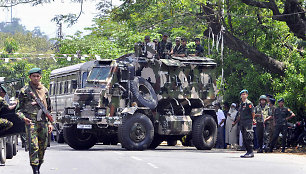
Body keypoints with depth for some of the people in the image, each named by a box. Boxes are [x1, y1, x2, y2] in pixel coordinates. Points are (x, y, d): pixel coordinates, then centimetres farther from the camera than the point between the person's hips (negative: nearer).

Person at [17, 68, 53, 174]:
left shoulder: (44, 90, 15)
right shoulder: (24, 91, 2)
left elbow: (48, 108, 21)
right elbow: (19, 108, 3)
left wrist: (49, 123, 15)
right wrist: (24, 118, -15)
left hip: (43, 122, 5)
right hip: (31, 121, -5)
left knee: (43, 146, 6)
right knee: (33, 146, -13)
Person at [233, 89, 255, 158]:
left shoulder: (249, 103, -6)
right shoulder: (241, 104, 18)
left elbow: (253, 114, -8)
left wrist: (250, 120, -5)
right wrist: (235, 122, 20)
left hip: (248, 123, -8)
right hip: (242, 123, 8)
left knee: (248, 138, -12)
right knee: (244, 138, 7)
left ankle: (251, 152, -12)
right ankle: (248, 152, 12)